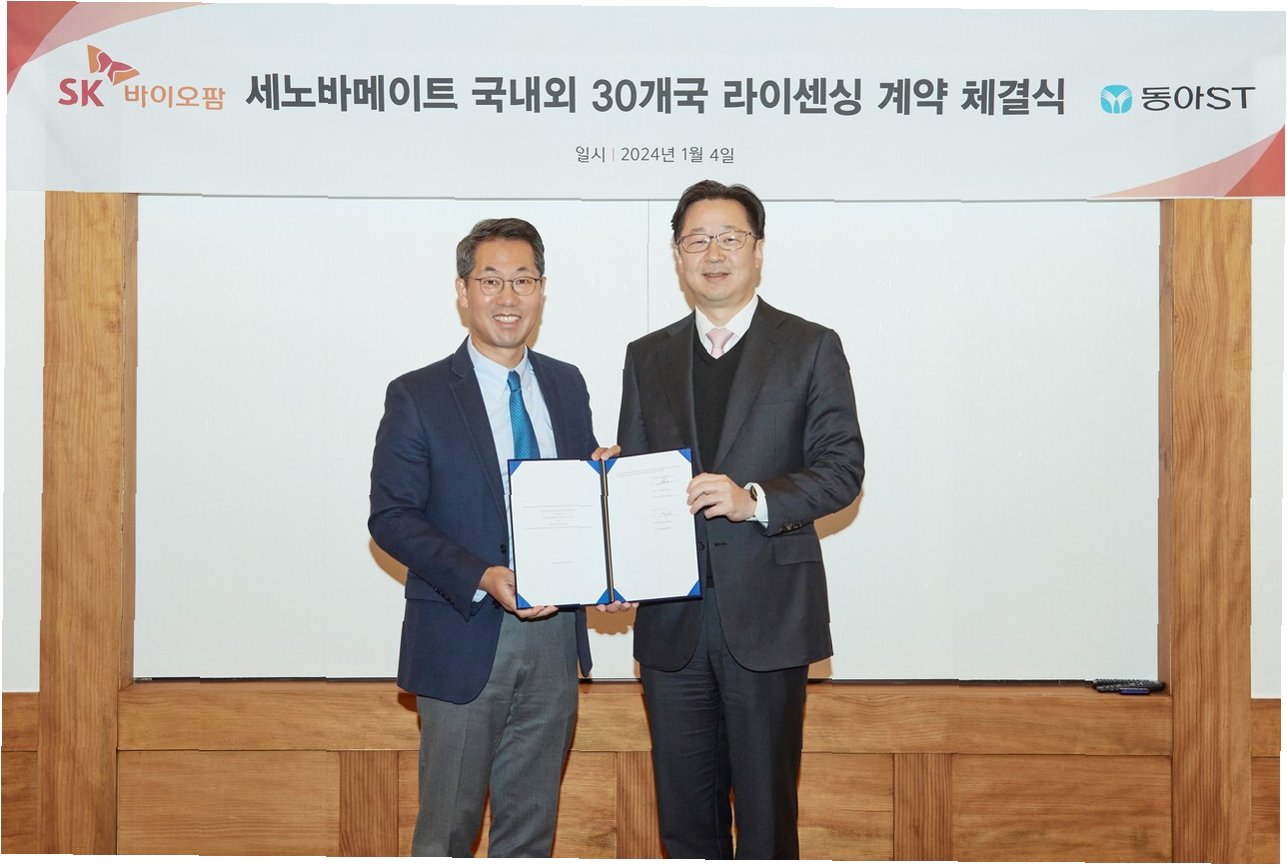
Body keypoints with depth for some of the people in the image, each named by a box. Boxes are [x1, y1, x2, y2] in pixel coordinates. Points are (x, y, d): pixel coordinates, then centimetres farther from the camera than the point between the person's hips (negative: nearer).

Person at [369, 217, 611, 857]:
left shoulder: (567, 386, 9)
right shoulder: (417, 397, -6)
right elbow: (390, 516, -10)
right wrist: (482, 580, -22)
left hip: (554, 631, 4)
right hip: (465, 638, -4)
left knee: (531, 824, 16)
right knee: (448, 824, 7)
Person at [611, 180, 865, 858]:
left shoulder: (811, 348, 3)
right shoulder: (647, 357, 13)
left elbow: (843, 469, -3)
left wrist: (755, 499, -19)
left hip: (765, 616, -3)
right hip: (671, 618, 3)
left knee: (766, 809, 4)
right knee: (684, 809, 10)